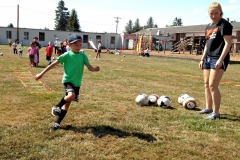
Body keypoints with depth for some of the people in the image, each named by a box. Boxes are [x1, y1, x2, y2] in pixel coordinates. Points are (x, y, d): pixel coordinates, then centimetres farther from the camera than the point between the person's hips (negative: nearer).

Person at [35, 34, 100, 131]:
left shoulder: (83, 55, 0)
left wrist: (95, 69, -28)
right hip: (67, 80, -4)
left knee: (68, 103, 7)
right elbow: (54, 64, -9)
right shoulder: (67, 55, -10)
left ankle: (57, 122, 19)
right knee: (71, 95, -32)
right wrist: (42, 73, -11)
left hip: (77, 83, 4)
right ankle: (57, 107, -4)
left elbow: (89, 67, -4)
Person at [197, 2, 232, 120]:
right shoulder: (209, 26, 16)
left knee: (213, 85, -12)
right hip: (208, 58, 9)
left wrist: (220, 59, -22)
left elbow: (227, 43, -15)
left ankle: (216, 113, -2)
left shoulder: (225, 24, -8)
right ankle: (208, 108, 25)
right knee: (206, 84, 12)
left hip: (218, 59, -8)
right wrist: (202, 59, 17)